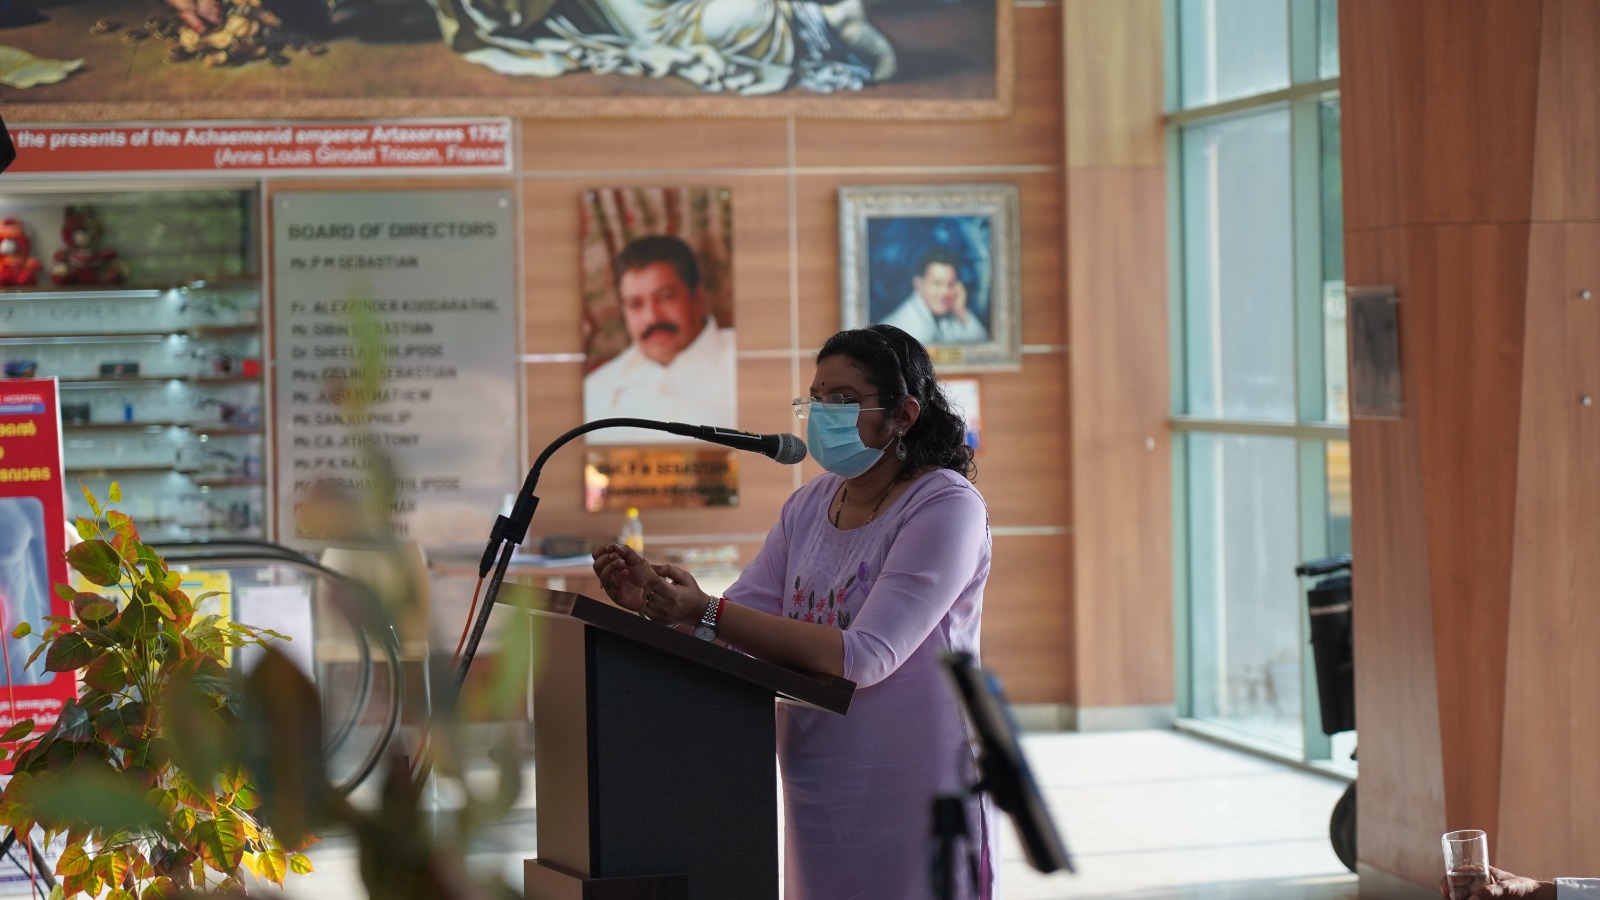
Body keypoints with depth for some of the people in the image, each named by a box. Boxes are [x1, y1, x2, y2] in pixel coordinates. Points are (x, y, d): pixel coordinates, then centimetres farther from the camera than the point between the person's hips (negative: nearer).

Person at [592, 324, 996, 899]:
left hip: (912, 796, -7)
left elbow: (865, 657, -22)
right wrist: (656, 601, -16)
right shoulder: (811, 504, 11)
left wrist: (706, 614, -26)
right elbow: (743, 619, 6)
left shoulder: (946, 507, -13)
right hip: (818, 796, 7)